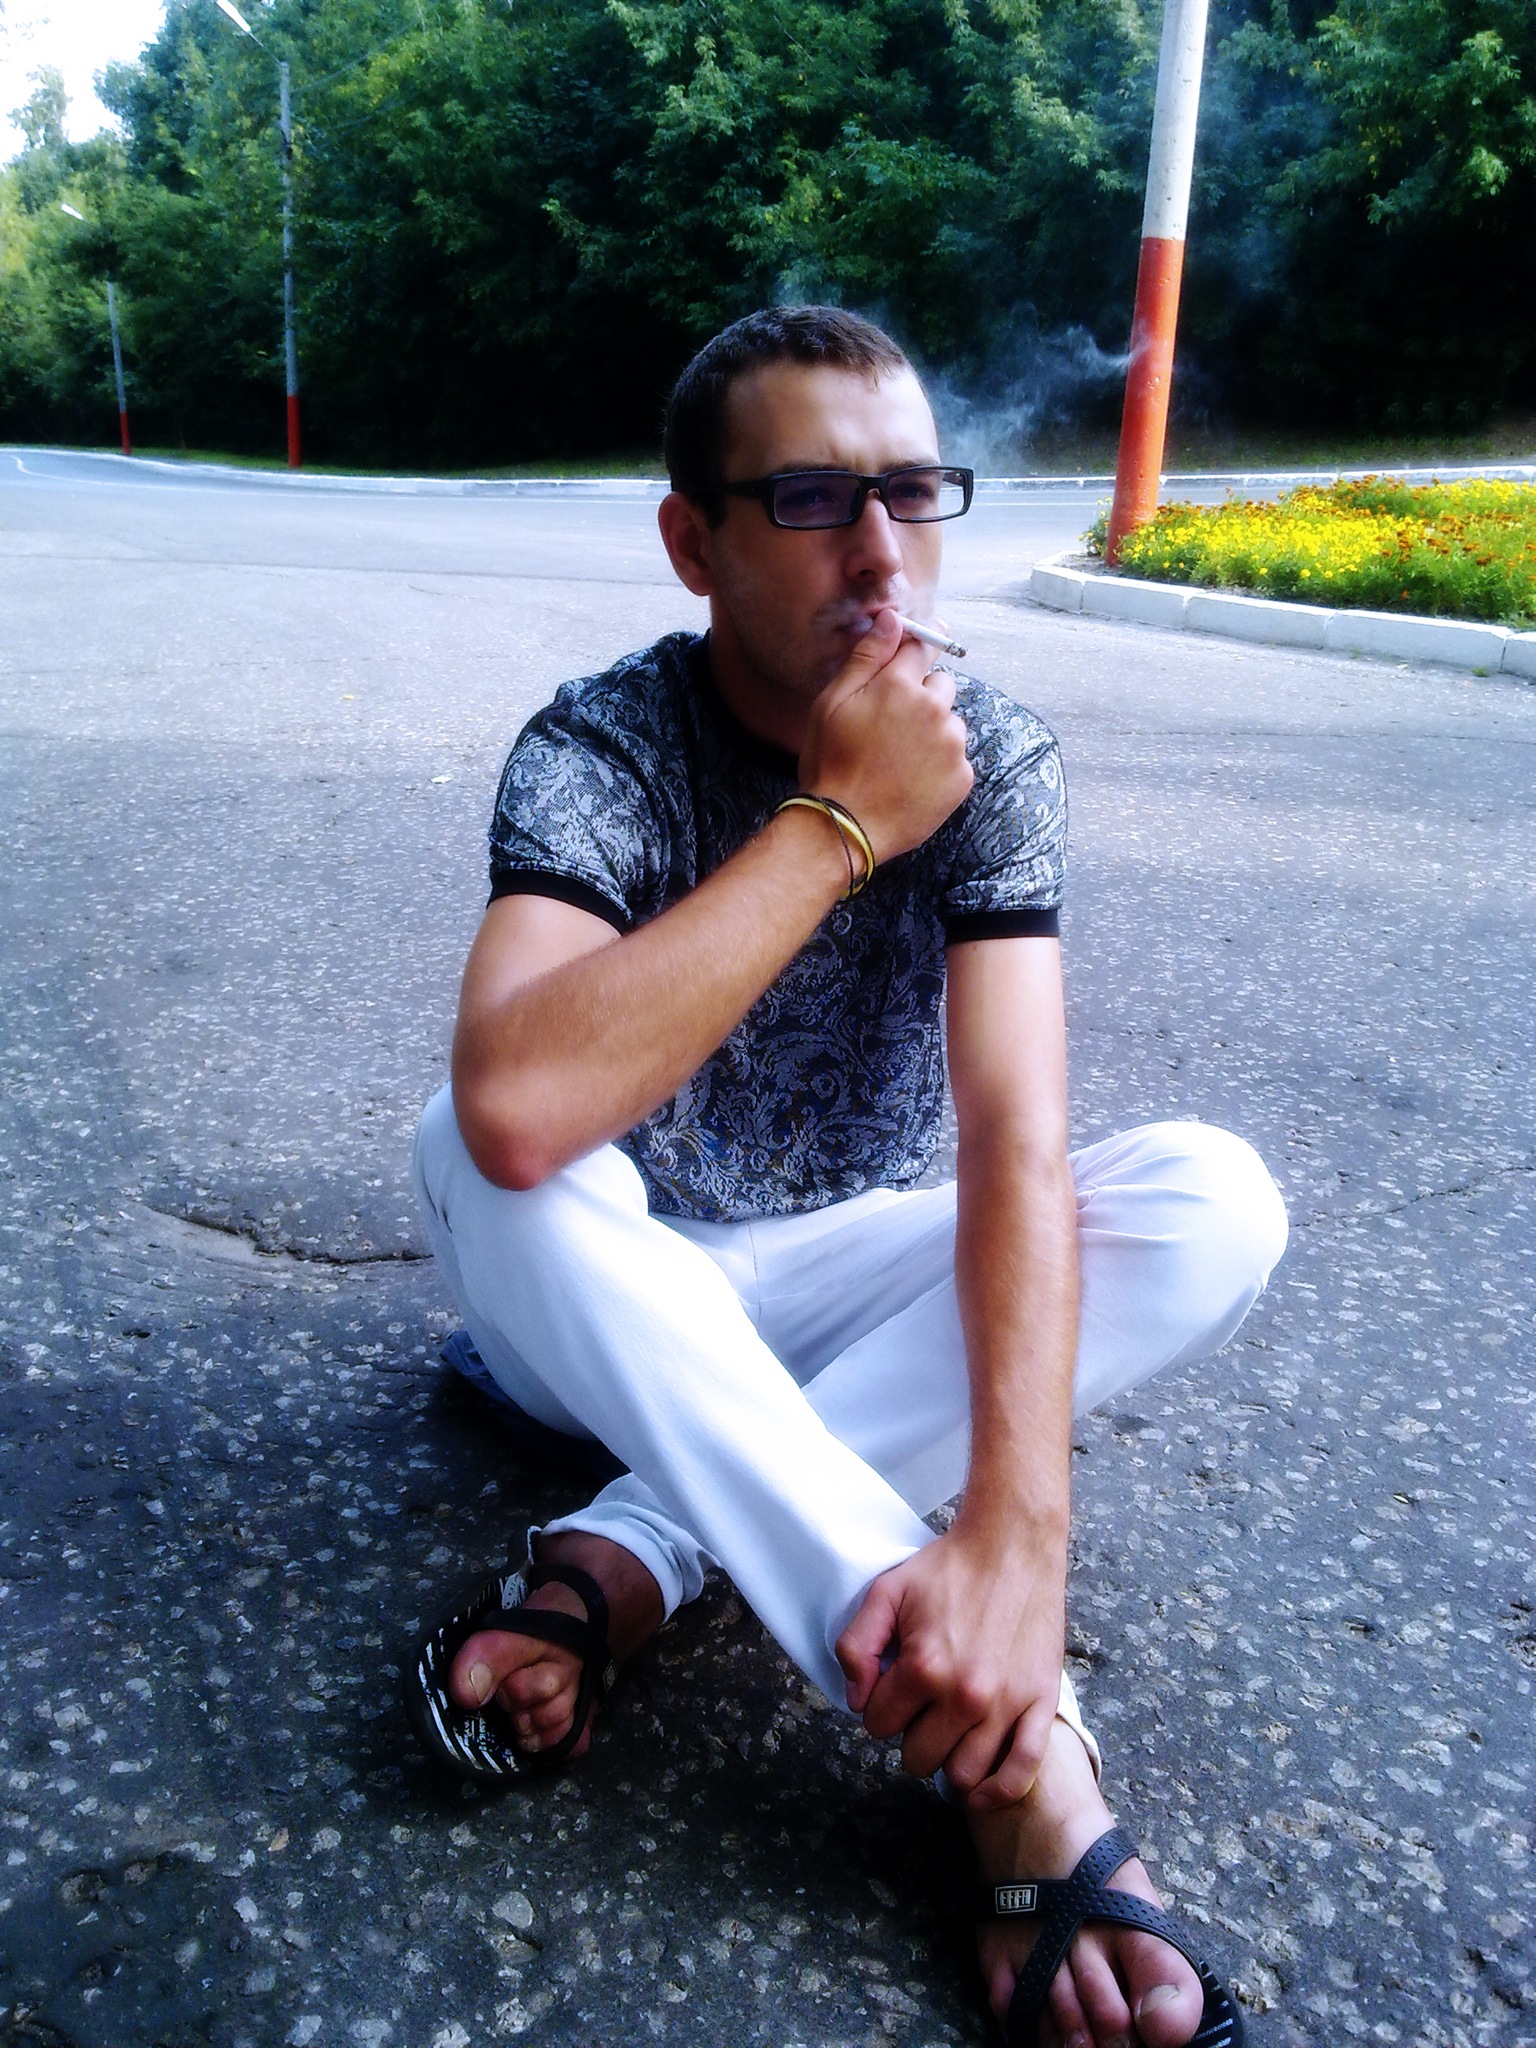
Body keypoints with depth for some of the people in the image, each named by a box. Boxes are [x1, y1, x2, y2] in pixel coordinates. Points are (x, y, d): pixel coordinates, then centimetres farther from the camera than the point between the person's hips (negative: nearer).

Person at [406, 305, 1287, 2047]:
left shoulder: (988, 758, -14)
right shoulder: (596, 751, -20)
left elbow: (1018, 1141, -26)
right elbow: (516, 1110, -40)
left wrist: (1018, 1525, -40)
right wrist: (837, 822, -34)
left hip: (839, 1284, 2)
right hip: (614, 1300, -1)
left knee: (1213, 1203, -20)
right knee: (475, 1152, -34)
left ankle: (630, 1557, -25)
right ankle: (1018, 1754, -34)